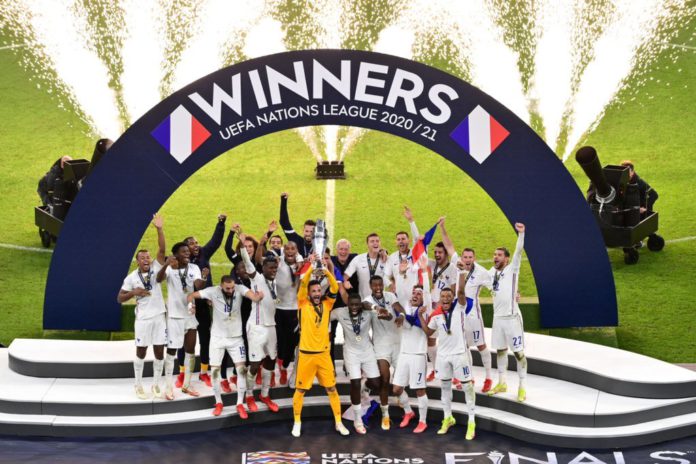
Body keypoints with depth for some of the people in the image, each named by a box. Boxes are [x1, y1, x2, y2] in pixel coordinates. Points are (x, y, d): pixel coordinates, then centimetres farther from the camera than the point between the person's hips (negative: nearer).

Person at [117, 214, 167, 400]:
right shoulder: (131, 277, -4)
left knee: (159, 351, 5)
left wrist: (159, 229, -24)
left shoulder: (156, 268, 0)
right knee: (141, 351, 6)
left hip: (159, 316, 2)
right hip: (143, 318, -2)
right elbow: (120, 298, 1)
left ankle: (156, 384, 18)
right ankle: (138, 385, 17)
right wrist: (133, 292, -17)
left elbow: (162, 249, -13)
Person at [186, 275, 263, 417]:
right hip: (218, 337, 0)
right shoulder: (213, 291, -17)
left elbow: (252, 295, -36)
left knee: (242, 369, -5)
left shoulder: (240, 289, -17)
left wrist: (258, 296, -61)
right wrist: (191, 303, -35)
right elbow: (192, 295, -12)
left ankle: (240, 404, 7)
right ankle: (218, 403, 19)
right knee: (215, 370, 2)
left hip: (236, 337, 0)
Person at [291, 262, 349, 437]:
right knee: (300, 389, 6)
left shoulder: (326, 304, 4)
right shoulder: (303, 304, -3)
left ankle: (339, 423, 17)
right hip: (306, 354, -2)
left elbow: (335, 288, -7)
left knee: (332, 389, 7)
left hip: (323, 354, 2)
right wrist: (311, 266, -27)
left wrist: (327, 272, -22)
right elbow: (303, 284, -16)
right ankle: (297, 422, 21)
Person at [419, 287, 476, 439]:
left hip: (459, 353, -4)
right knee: (444, 386, 14)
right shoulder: (436, 315, 0)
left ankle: (471, 421, 9)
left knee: (467, 386, 1)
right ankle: (448, 418, 29)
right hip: (443, 355, 4)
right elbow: (428, 331, 10)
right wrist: (420, 316, 1)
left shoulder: (459, 308, -8)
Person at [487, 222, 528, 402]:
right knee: (500, 350, 14)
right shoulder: (492, 271, 9)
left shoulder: (512, 269, -8)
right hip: (497, 317, 6)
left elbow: (519, 251, -23)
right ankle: (502, 383, 26)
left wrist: (521, 233, -35)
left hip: (512, 317, -6)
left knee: (518, 352, -1)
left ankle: (522, 387, 5)